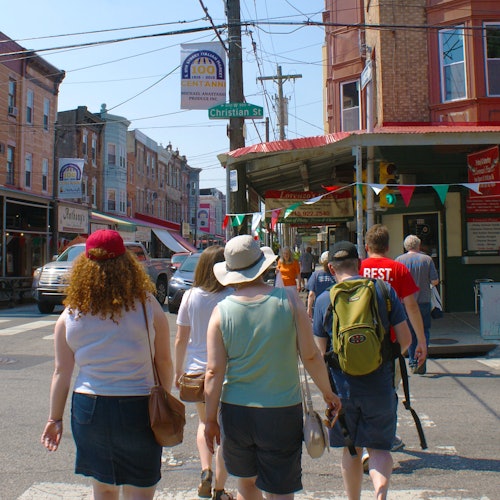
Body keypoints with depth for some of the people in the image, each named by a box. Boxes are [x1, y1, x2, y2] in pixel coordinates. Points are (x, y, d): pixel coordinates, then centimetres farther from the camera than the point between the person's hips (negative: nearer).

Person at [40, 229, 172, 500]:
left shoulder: (70, 315, -3)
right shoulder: (147, 306, -9)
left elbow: (62, 372, 2)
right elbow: (164, 362, -4)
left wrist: (55, 417, 13)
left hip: (88, 408, 3)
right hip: (137, 409, -2)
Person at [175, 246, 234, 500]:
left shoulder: (190, 297, -6)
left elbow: (181, 339, 0)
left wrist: (178, 370, 13)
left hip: (197, 371, 2)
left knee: (204, 423, 24)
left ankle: (205, 470, 4)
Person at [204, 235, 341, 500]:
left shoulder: (221, 311, -7)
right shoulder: (288, 299, -9)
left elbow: (214, 371, -7)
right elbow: (310, 355, -6)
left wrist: (211, 419, 3)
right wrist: (328, 393, 9)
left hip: (236, 412, 2)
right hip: (282, 412, -1)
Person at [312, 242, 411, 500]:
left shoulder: (324, 299, -4)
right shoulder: (384, 290, -3)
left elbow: (320, 352, 0)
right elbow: (405, 339, -3)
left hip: (343, 387, 0)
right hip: (380, 386, 0)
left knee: (350, 451, 17)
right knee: (379, 447, 12)